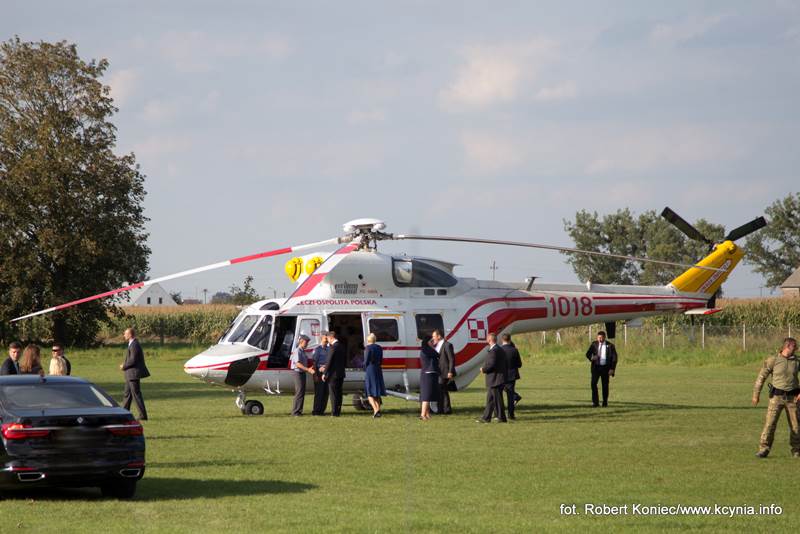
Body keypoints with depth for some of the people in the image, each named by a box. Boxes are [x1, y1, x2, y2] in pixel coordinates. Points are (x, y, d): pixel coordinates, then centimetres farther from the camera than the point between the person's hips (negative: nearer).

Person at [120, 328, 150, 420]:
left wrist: (124, 366, -10)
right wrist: (124, 365, 9)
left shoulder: (134, 345, -18)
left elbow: (133, 360, -24)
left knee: (136, 395, -7)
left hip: (134, 373, -11)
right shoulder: (132, 344, 15)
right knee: (127, 394, 16)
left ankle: (143, 415, -6)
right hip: (130, 374, 11)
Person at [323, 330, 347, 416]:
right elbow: (345, 361, 16)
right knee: (338, 393, 12)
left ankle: (334, 412, -5)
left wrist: (324, 373, -9)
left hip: (333, 374, -8)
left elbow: (329, 362, -17)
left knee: (333, 394, -4)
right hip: (341, 374, 8)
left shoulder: (333, 347, -15)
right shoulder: (342, 347, 10)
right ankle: (338, 411, 15)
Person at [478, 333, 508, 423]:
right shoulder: (501, 350, 14)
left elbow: (491, 364, -25)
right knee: (490, 399, 14)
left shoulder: (493, 351, -18)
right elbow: (506, 364, 17)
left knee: (497, 399, -3)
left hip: (495, 380, -10)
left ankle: (502, 418, 1)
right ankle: (486, 417, 18)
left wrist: (483, 369, -7)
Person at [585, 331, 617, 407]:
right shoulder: (594, 344, 5)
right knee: (593, 383, -12)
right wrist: (591, 358, -12)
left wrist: (612, 369, -9)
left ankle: (605, 402, 16)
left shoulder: (610, 346, -2)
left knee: (605, 385, 4)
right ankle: (595, 402, -8)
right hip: (596, 367, 1)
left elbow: (614, 358, -1)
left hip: (605, 368, -1)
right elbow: (588, 354, 12)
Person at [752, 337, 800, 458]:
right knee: (770, 423, -10)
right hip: (777, 397, -2)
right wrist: (756, 395, 0)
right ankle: (763, 450, -6)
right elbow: (762, 377, -1)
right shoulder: (773, 360, -7)